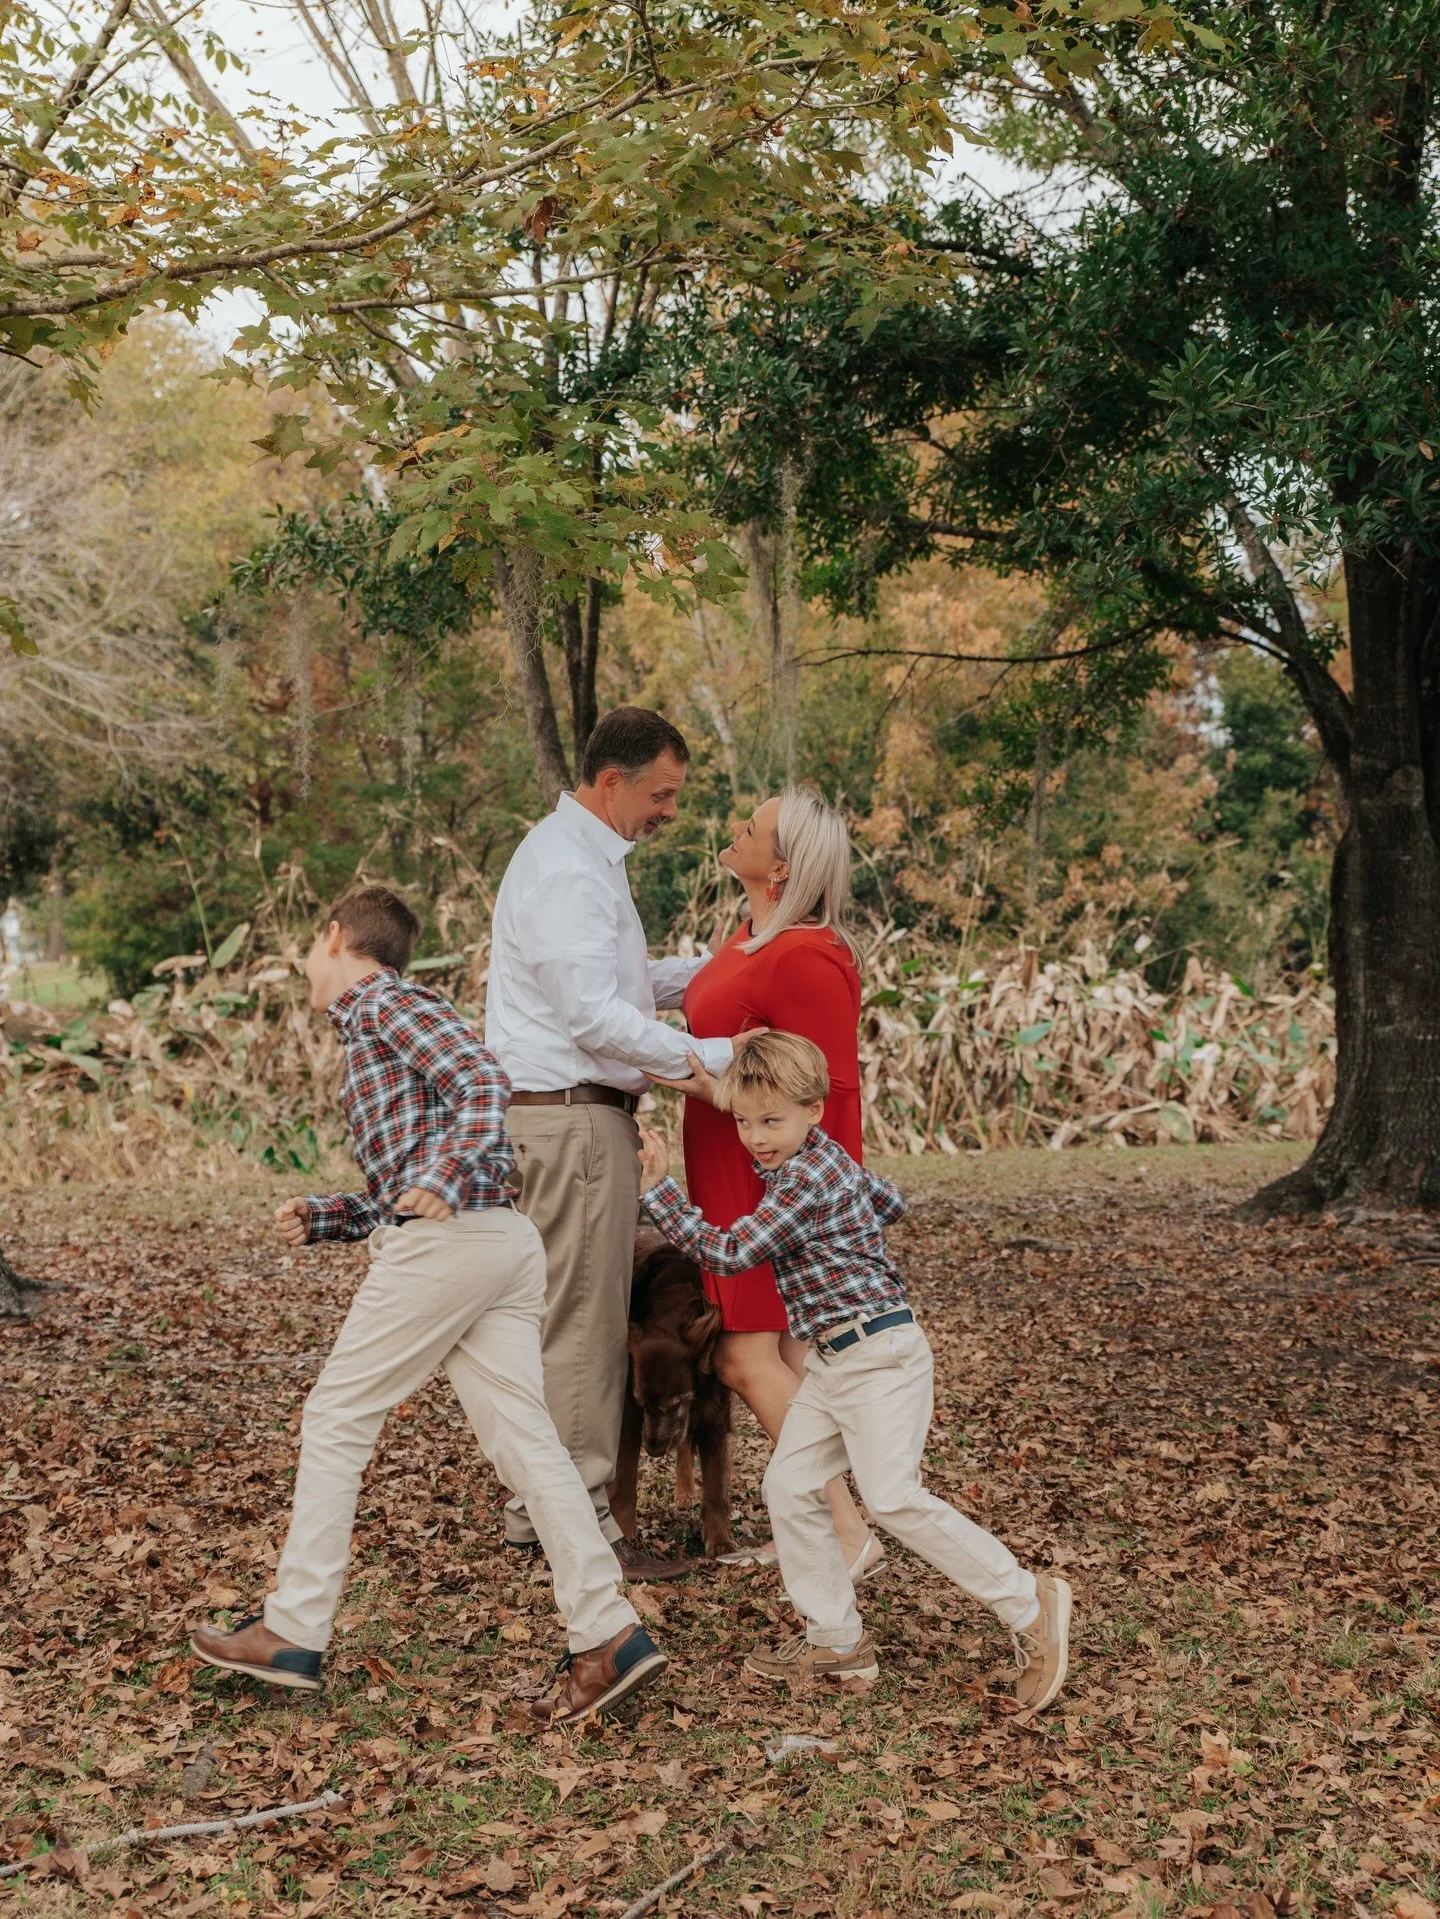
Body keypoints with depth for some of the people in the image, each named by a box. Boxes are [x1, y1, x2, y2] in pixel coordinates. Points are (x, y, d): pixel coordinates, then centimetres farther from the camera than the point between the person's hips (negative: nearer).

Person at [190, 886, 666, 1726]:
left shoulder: (384, 1003, 1)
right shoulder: (378, 1026, 29)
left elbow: (483, 1079, -15)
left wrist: (446, 1178, -26)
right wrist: (322, 1218, 16)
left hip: (446, 1242, -9)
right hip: (507, 1240, 9)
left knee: (336, 1422, 2)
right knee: (522, 1437, 3)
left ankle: (293, 1632, 8)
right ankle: (610, 1635, -2)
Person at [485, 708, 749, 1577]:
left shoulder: (587, 858, 18)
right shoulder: (566, 869, -16)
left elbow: (617, 982, 23)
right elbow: (595, 1015, -23)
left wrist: (710, 969, 13)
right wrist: (705, 1057, -20)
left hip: (580, 1114, 11)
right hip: (572, 1116, -11)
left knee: (568, 1314, 14)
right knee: (583, 1319, -5)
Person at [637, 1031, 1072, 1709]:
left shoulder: (805, 1187, -19)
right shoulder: (829, 1160, 11)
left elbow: (727, 1252, -19)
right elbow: (890, 1202, 28)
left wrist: (659, 1190, -15)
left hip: (879, 1353, -10)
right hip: (834, 1362, 11)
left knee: (894, 1499, -15)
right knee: (789, 1486, 5)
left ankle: (1029, 1605, -3)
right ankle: (837, 1640, 13)